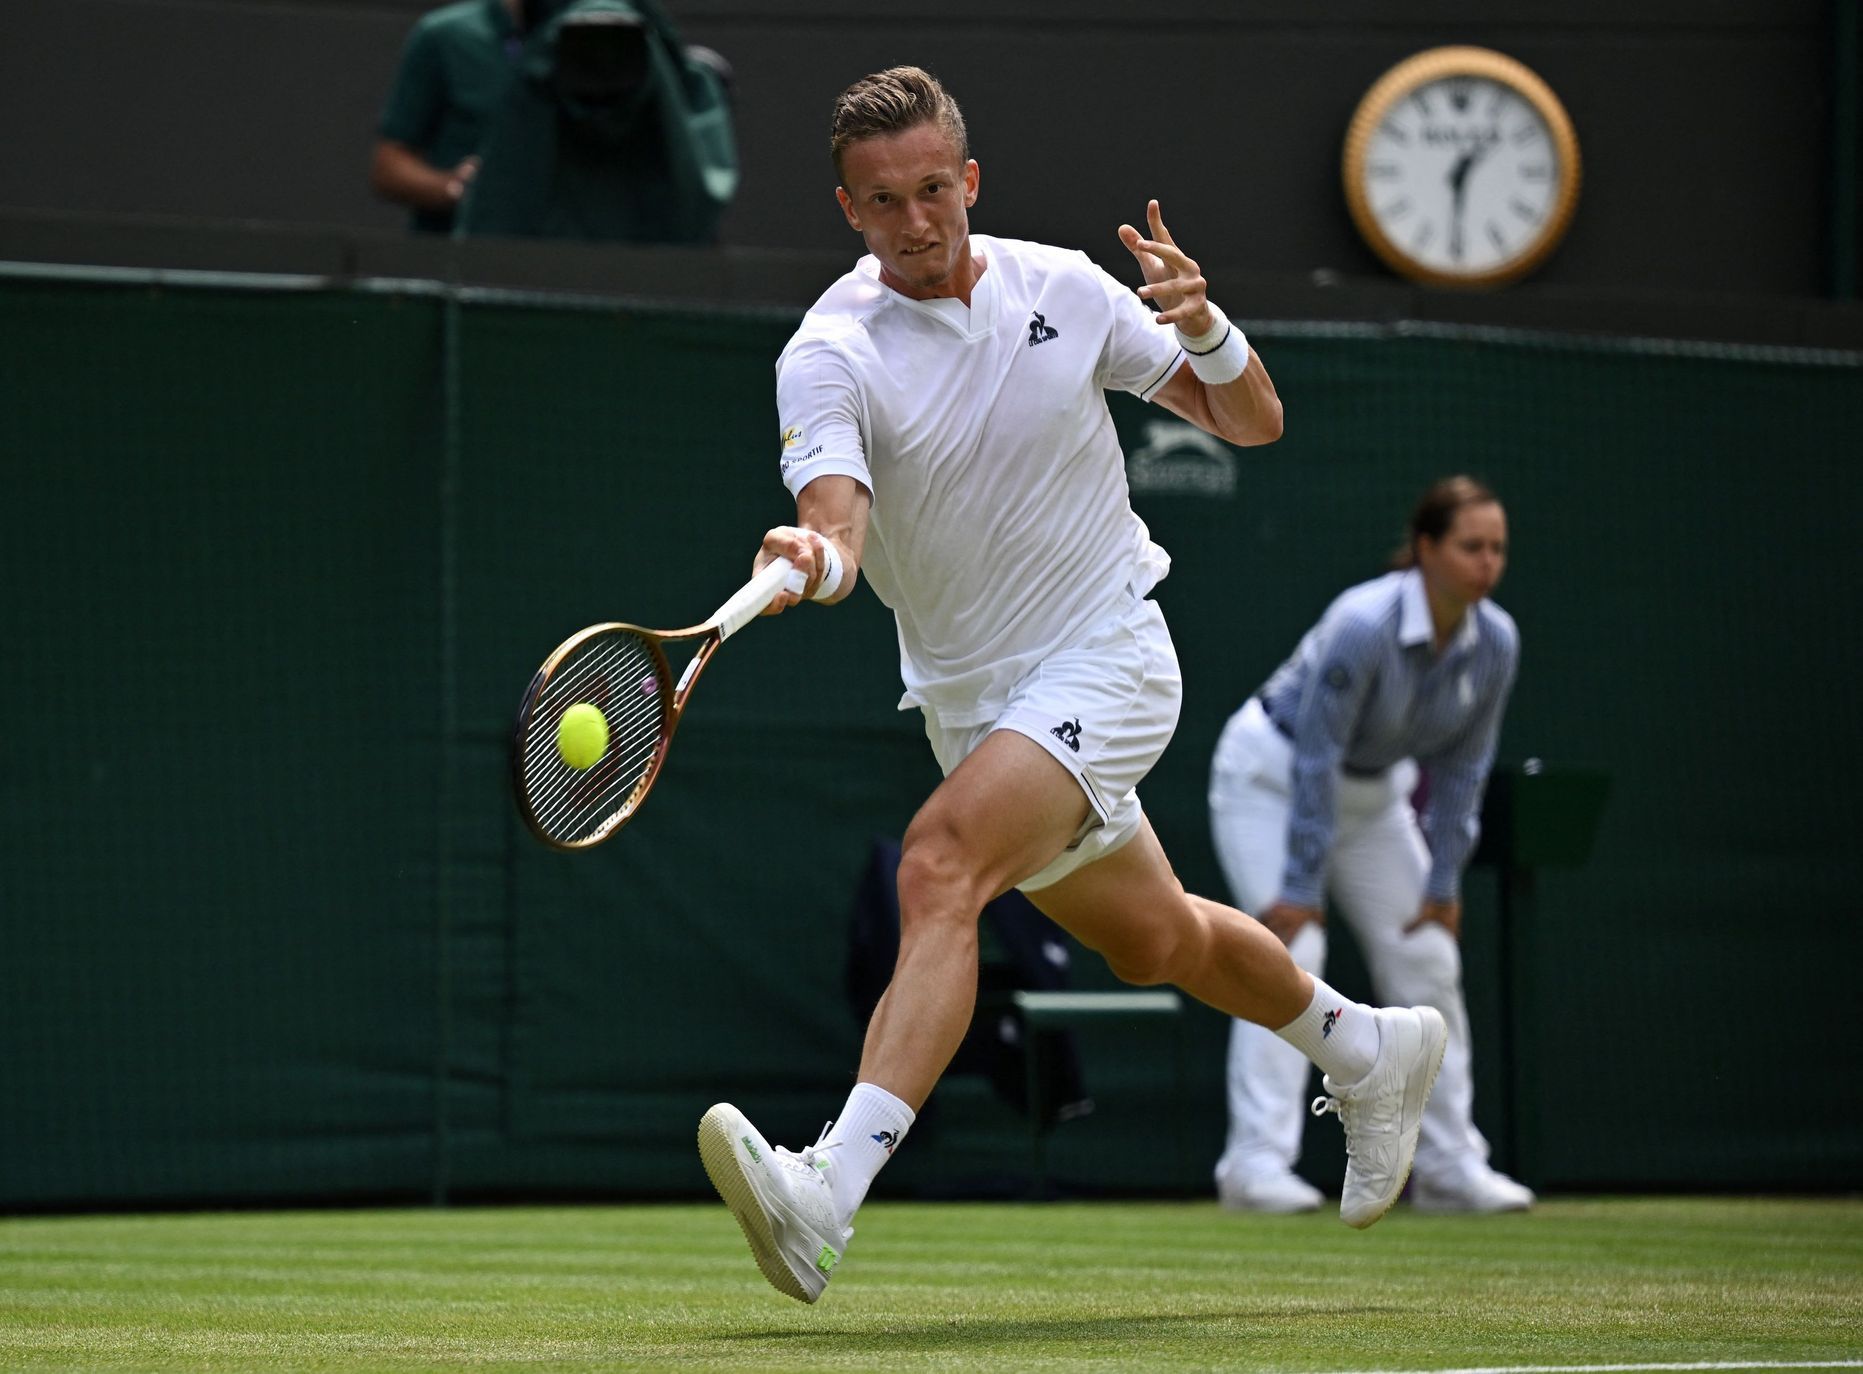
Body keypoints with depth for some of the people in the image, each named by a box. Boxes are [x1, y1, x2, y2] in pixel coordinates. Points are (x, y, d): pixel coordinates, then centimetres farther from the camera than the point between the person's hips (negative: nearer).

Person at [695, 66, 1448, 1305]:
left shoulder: (1064, 289, -5)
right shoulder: (831, 354, -11)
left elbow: (1253, 421, 4)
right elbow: (838, 515, -30)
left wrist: (1203, 325, -17)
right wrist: (814, 557, -54)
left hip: (1105, 656, -3)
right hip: (969, 689, 3)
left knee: (943, 859, -28)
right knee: (1152, 940, 21)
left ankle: (831, 1196, -41)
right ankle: (1369, 1051, 51)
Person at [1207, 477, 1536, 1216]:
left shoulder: (1495, 643, -14)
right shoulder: (1363, 626, -33)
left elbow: (1460, 768, -4)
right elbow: (1315, 759, -30)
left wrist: (1443, 884, -4)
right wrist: (1300, 888, -28)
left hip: (1372, 791, 7)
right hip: (1272, 773, -7)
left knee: (1427, 956, 0)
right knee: (1292, 951, -20)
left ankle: (1449, 1162, 6)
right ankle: (1257, 1162, -24)